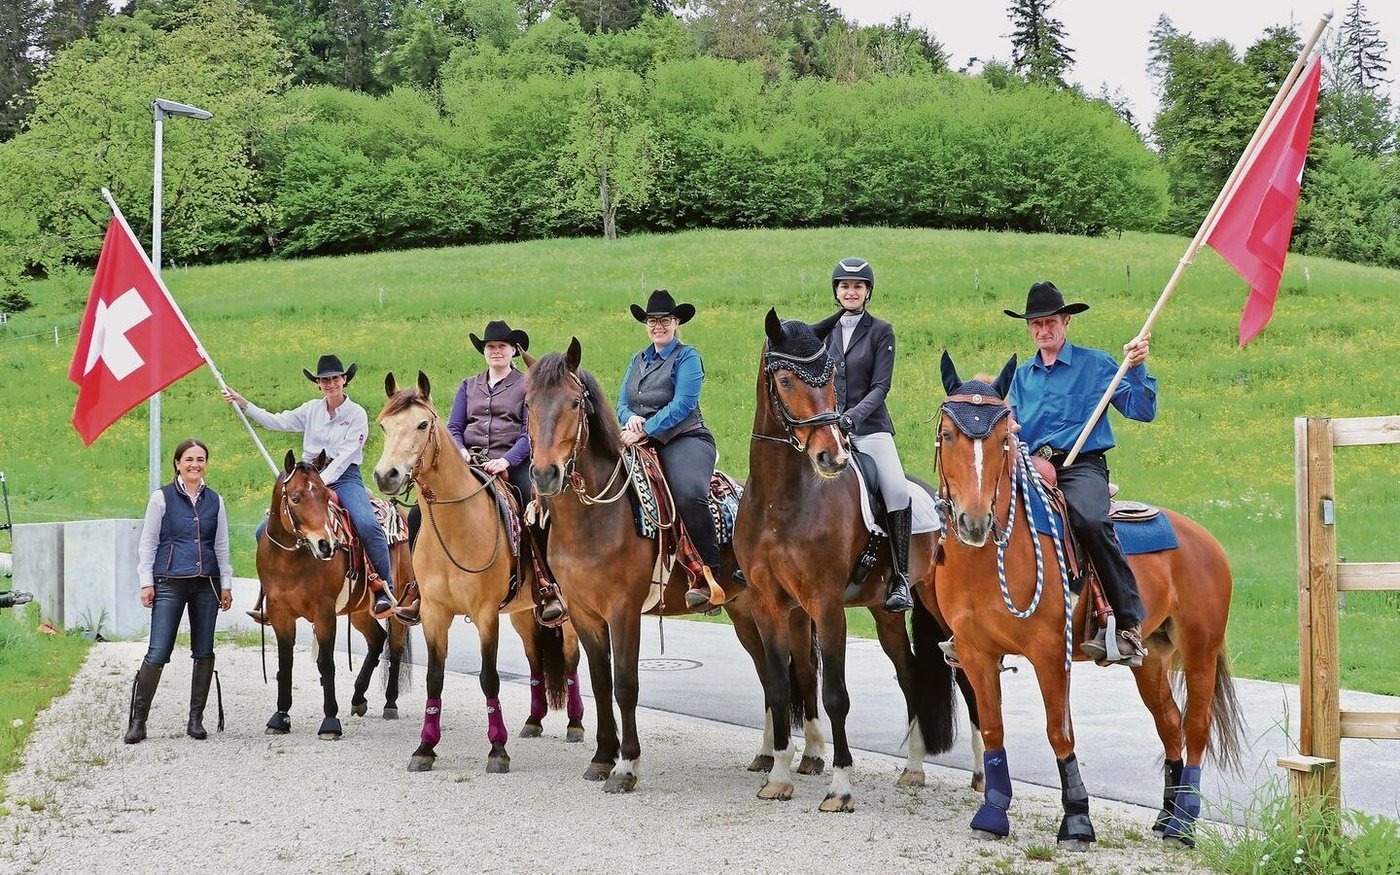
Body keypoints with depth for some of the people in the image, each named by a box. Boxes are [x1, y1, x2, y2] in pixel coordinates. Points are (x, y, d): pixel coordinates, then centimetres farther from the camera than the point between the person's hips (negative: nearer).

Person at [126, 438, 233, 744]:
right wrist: (146, 582, -4)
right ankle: (138, 719, -1)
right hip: (169, 583, -4)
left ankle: (196, 719, 14)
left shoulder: (215, 501, 10)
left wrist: (226, 584, 8)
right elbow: (148, 543, 1)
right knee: (158, 653, -8)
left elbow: (221, 546, 14)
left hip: (206, 584, 4)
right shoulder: (162, 498, 0)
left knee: (204, 653, 6)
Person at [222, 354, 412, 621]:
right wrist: (242, 403, 3)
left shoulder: (357, 414, -2)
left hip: (344, 478, -5)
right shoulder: (312, 409, 12)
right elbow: (276, 422, 10)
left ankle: (386, 592, -24)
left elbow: (344, 457, -10)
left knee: (368, 526, -32)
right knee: (266, 531, -7)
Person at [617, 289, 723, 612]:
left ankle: (709, 579, -32)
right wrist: (631, 418, -7)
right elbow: (622, 404, 17)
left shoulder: (687, 358, 0)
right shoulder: (638, 361, 21)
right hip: (642, 443, 7)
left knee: (689, 495, -34)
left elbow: (682, 406, -12)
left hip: (684, 439, -7)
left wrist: (645, 429, -21)